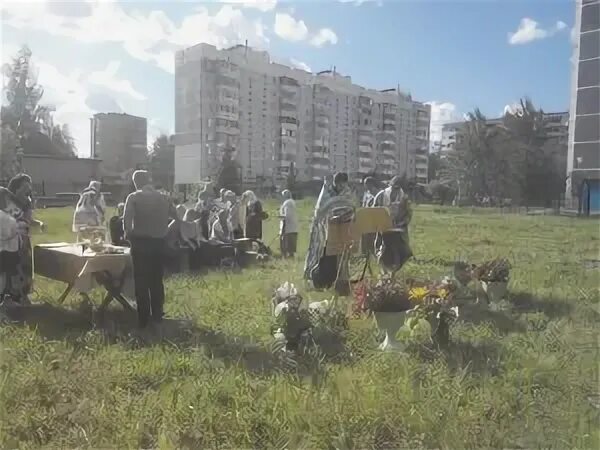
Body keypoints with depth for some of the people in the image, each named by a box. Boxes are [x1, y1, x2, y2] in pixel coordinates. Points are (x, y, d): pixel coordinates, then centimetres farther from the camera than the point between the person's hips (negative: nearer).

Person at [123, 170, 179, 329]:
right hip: (158, 242, 3)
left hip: (140, 242, -3)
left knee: (141, 281, 4)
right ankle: (157, 315, 20)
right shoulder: (163, 198, 6)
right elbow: (176, 218, 6)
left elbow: (127, 220, -16)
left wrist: (129, 235, -2)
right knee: (157, 280, 14)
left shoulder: (133, 197, -6)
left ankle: (143, 319, 7)